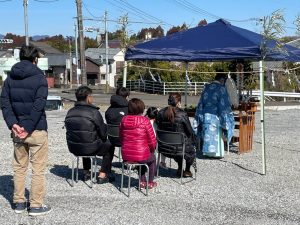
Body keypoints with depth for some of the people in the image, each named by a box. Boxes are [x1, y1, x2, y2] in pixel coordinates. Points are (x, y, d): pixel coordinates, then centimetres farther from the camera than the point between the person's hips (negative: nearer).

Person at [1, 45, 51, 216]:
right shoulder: (39, 77, -8)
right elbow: (39, 105, -17)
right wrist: (28, 128, -15)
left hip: (17, 129, 5)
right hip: (37, 130, -5)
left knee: (19, 167, 15)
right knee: (38, 169, 3)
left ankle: (19, 203, 22)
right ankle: (36, 205, 7)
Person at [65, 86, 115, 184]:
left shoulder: (70, 112, 3)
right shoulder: (94, 112, -15)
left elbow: (71, 131, 14)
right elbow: (103, 134, -10)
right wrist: (103, 138, 15)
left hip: (73, 148, 6)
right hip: (90, 149, -6)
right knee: (109, 145, 19)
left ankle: (86, 172, 39)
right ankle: (102, 175, 16)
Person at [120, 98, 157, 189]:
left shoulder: (123, 120, 0)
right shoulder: (144, 121, -15)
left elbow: (121, 138, 11)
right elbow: (152, 140, -9)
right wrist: (151, 150, 12)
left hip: (125, 156, 5)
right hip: (141, 156, -5)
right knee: (153, 158, 30)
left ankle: (142, 181, 38)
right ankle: (150, 183, 35)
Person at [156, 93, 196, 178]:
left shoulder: (161, 113, -5)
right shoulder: (182, 114, -18)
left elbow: (159, 129, 7)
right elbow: (190, 132, -8)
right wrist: (194, 142, 10)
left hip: (163, 147, 5)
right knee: (191, 147, 28)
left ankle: (180, 169, 43)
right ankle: (187, 171, 36)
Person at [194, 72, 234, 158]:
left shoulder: (207, 88, 7)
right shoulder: (221, 89, -10)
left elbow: (201, 103, 10)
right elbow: (224, 105, -11)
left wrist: (200, 117, 16)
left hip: (205, 115, 5)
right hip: (216, 116, -5)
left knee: (208, 133, 13)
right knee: (217, 134, 3)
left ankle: (207, 151, 17)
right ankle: (217, 153, 6)